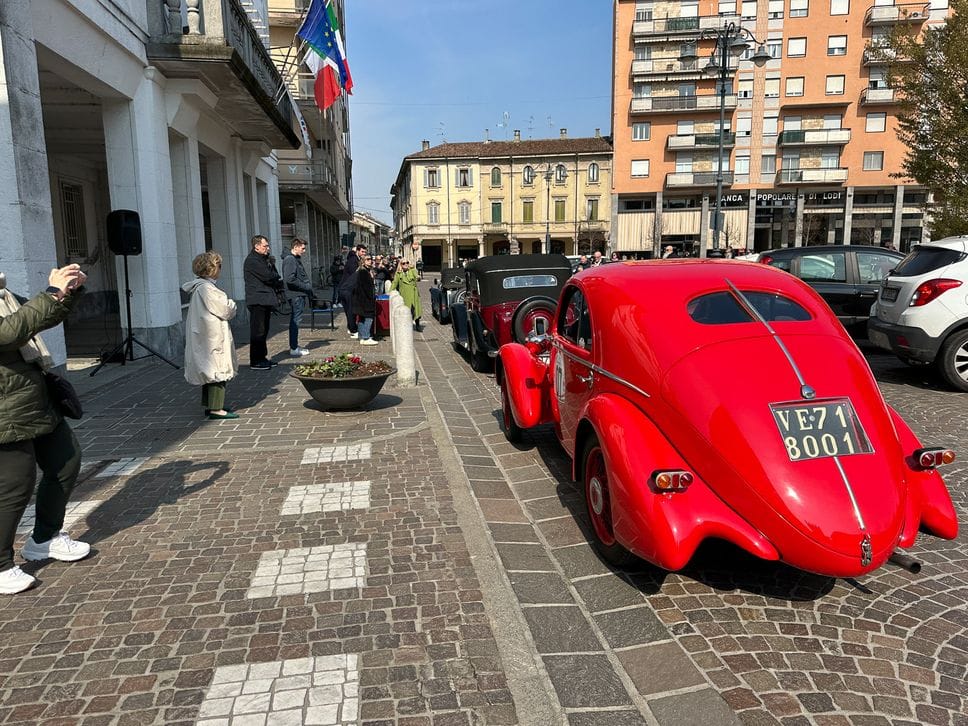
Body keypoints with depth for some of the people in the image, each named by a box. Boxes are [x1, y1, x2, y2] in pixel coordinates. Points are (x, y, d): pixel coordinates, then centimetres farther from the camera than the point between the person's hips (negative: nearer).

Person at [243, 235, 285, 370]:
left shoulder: (265, 259, 19)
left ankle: (262, 358, 21)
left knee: (263, 330, 13)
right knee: (258, 331, -7)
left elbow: (274, 276, 18)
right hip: (257, 301, -10)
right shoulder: (252, 261, -12)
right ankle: (255, 362, -4)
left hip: (265, 300, 10)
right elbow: (267, 276, -19)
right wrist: (277, 278, 0)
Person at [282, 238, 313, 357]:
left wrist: (308, 286, 8)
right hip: (295, 295, -10)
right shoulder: (290, 260, -14)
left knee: (295, 321, 14)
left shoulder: (295, 259, 18)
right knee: (295, 321, -7)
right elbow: (290, 279, -23)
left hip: (299, 295, 10)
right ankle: (294, 349, -4)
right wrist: (306, 286, -16)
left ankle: (294, 346, 22)